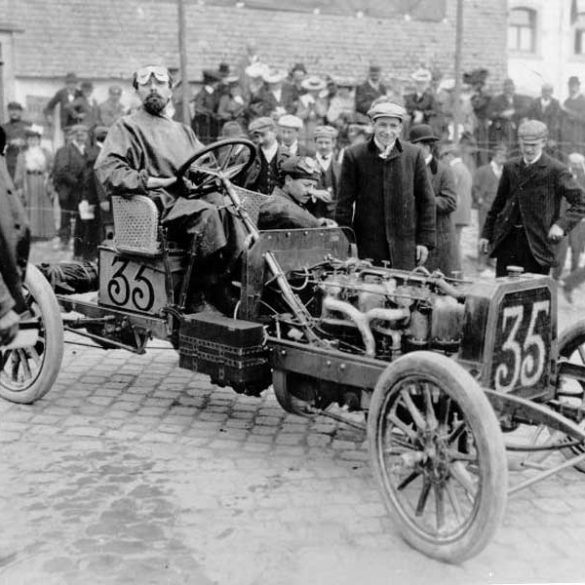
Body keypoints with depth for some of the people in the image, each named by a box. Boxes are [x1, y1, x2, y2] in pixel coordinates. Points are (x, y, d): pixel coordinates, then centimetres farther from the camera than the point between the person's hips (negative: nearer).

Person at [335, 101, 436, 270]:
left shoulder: (414, 154, 5)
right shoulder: (354, 155, 2)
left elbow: (426, 201, 7)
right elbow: (345, 203, 2)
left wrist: (425, 240, 2)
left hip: (404, 246, 1)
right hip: (367, 246, -1)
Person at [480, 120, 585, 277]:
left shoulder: (556, 170, -4)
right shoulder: (510, 168, 11)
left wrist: (561, 225, -20)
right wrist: (486, 234, 15)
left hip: (536, 243, -4)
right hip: (507, 240, 4)